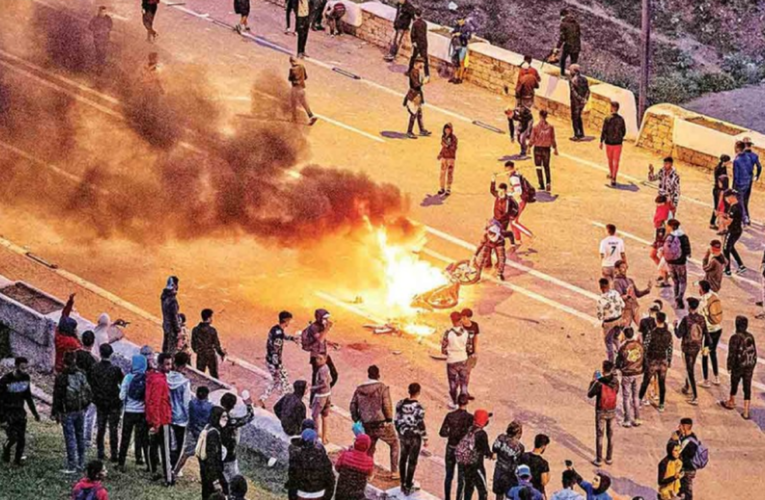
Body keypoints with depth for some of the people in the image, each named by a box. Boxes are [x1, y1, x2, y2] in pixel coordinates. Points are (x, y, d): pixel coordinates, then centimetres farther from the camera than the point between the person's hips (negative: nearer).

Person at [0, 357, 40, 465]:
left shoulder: (26, 378, 0)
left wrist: (34, 412, 14)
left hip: (20, 411, 5)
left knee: (22, 438, 0)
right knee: (13, 437, -13)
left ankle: (18, 459, 16)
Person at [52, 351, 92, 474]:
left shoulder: (61, 377, -14)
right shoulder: (81, 375, 1)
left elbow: (57, 396, -11)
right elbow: (89, 394, 6)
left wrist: (54, 412, -3)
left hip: (67, 412, -5)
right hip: (80, 411, 5)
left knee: (70, 439, -3)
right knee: (80, 437, 15)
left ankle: (72, 466, -2)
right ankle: (81, 464, 23)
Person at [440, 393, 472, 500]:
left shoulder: (450, 415, -7)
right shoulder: (470, 417, -14)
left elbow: (442, 433, -6)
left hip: (451, 449, 3)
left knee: (449, 476, 18)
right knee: (461, 478, 8)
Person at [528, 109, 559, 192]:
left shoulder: (536, 127, -13)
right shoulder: (550, 127, -7)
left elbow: (532, 139, -7)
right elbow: (553, 139, 1)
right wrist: (555, 148, 14)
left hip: (538, 148, -2)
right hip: (547, 148, 2)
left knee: (539, 167, 10)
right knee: (546, 167, 16)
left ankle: (542, 186, 11)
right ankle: (548, 183, -5)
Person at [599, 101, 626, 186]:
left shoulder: (607, 119, -13)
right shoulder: (621, 119, -5)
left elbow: (604, 131, -13)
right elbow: (624, 131, 5)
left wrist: (601, 141, -3)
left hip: (609, 142, -1)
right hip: (618, 143, 1)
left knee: (610, 159, 21)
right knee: (616, 161, -1)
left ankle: (611, 174, 42)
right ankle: (613, 178, -12)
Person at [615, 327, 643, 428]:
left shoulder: (623, 348, -20)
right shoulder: (639, 345, -7)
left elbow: (619, 362, -11)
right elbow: (644, 358, 4)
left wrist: (616, 366, 11)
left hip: (627, 375, -4)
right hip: (638, 373, 4)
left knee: (626, 397, 8)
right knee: (636, 396, 17)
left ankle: (627, 420, 12)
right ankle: (637, 419, 21)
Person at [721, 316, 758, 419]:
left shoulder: (735, 338, -16)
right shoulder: (750, 337, 0)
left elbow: (732, 354, -16)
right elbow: (754, 352, 7)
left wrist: (729, 367, -6)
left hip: (738, 366, -4)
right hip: (749, 366, 4)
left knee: (734, 385, 20)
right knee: (747, 389, 6)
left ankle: (731, 403, 42)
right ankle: (746, 412, 7)